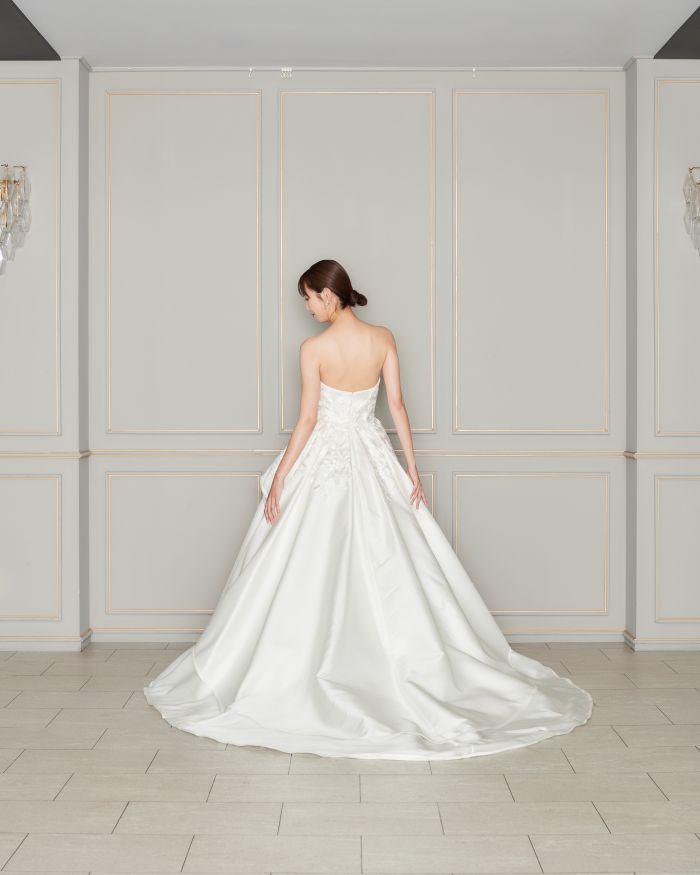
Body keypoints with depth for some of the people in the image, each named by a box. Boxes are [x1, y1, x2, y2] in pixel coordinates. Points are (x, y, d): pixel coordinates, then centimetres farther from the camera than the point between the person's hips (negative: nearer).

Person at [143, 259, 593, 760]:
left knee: (311, 572, 5)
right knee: (392, 567, 10)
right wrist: (412, 469, 2)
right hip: (372, 459, 4)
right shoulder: (384, 339, -2)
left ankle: (297, 669, 13)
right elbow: (397, 405, -2)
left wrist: (278, 477, -7)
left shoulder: (314, 349, -14)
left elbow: (308, 420, -14)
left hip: (323, 460, -4)